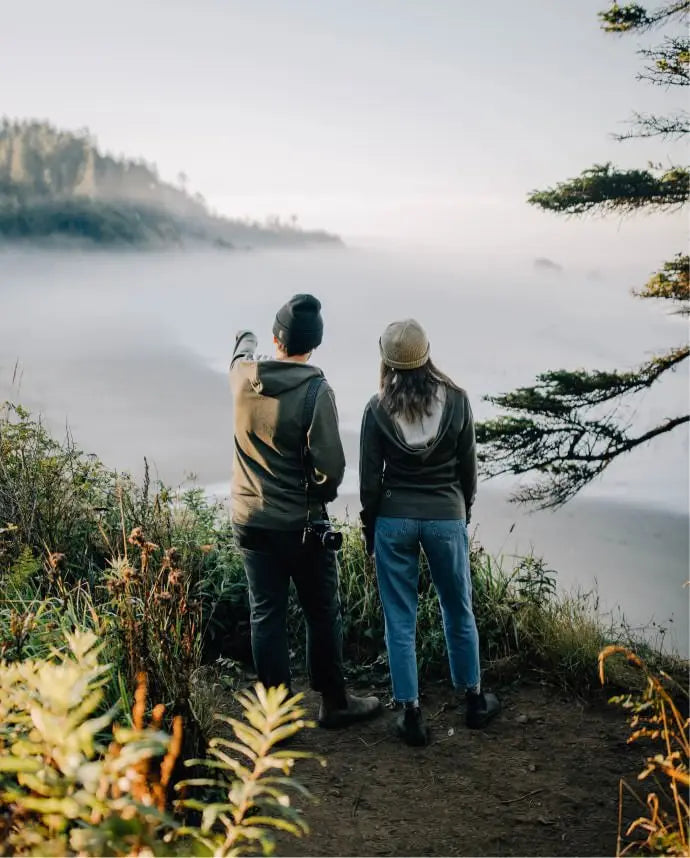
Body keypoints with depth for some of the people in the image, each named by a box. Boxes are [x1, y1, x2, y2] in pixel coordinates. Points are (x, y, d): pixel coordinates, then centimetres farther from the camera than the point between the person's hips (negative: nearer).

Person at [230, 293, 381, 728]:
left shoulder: (244, 377, -5)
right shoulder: (316, 391, -18)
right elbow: (330, 467, -20)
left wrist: (246, 341, 45)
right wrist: (320, 495, 2)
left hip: (250, 522, 4)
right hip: (302, 525, -4)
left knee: (266, 617, 10)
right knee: (323, 615, 12)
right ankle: (335, 703, 26)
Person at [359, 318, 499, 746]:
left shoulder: (379, 408, -8)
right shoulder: (456, 399, -6)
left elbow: (370, 477, -4)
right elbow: (468, 465, 1)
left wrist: (369, 529, 9)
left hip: (394, 518, -1)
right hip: (446, 516, 1)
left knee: (400, 620, 8)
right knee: (459, 611, 18)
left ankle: (412, 715, 13)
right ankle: (474, 699, 32)